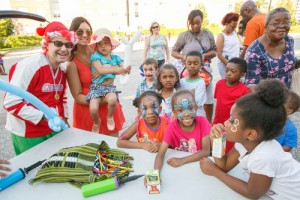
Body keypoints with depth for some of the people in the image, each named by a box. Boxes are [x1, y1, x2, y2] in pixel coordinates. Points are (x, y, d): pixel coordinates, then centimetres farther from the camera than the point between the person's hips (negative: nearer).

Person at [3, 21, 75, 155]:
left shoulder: (61, 71, 5)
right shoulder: (30, 66, -20)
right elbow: (11, 103, -23)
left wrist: (64, 118, 8)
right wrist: (44, 117, -24)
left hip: (54, 130, 7)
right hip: (28, 135, -7)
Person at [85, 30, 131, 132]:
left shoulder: (115, 57, 7)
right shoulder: (95, 56, -4)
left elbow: (124, 67, 0)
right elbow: (100, 70, -17)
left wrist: (127, 69, -25)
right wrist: (115, 69, -22)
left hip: (110, 87, 1)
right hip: (96, 87, -1)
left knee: (112, 100, -32)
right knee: (93, 108, -21)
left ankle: (110, 117, 3)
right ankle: (96, 122, 17)